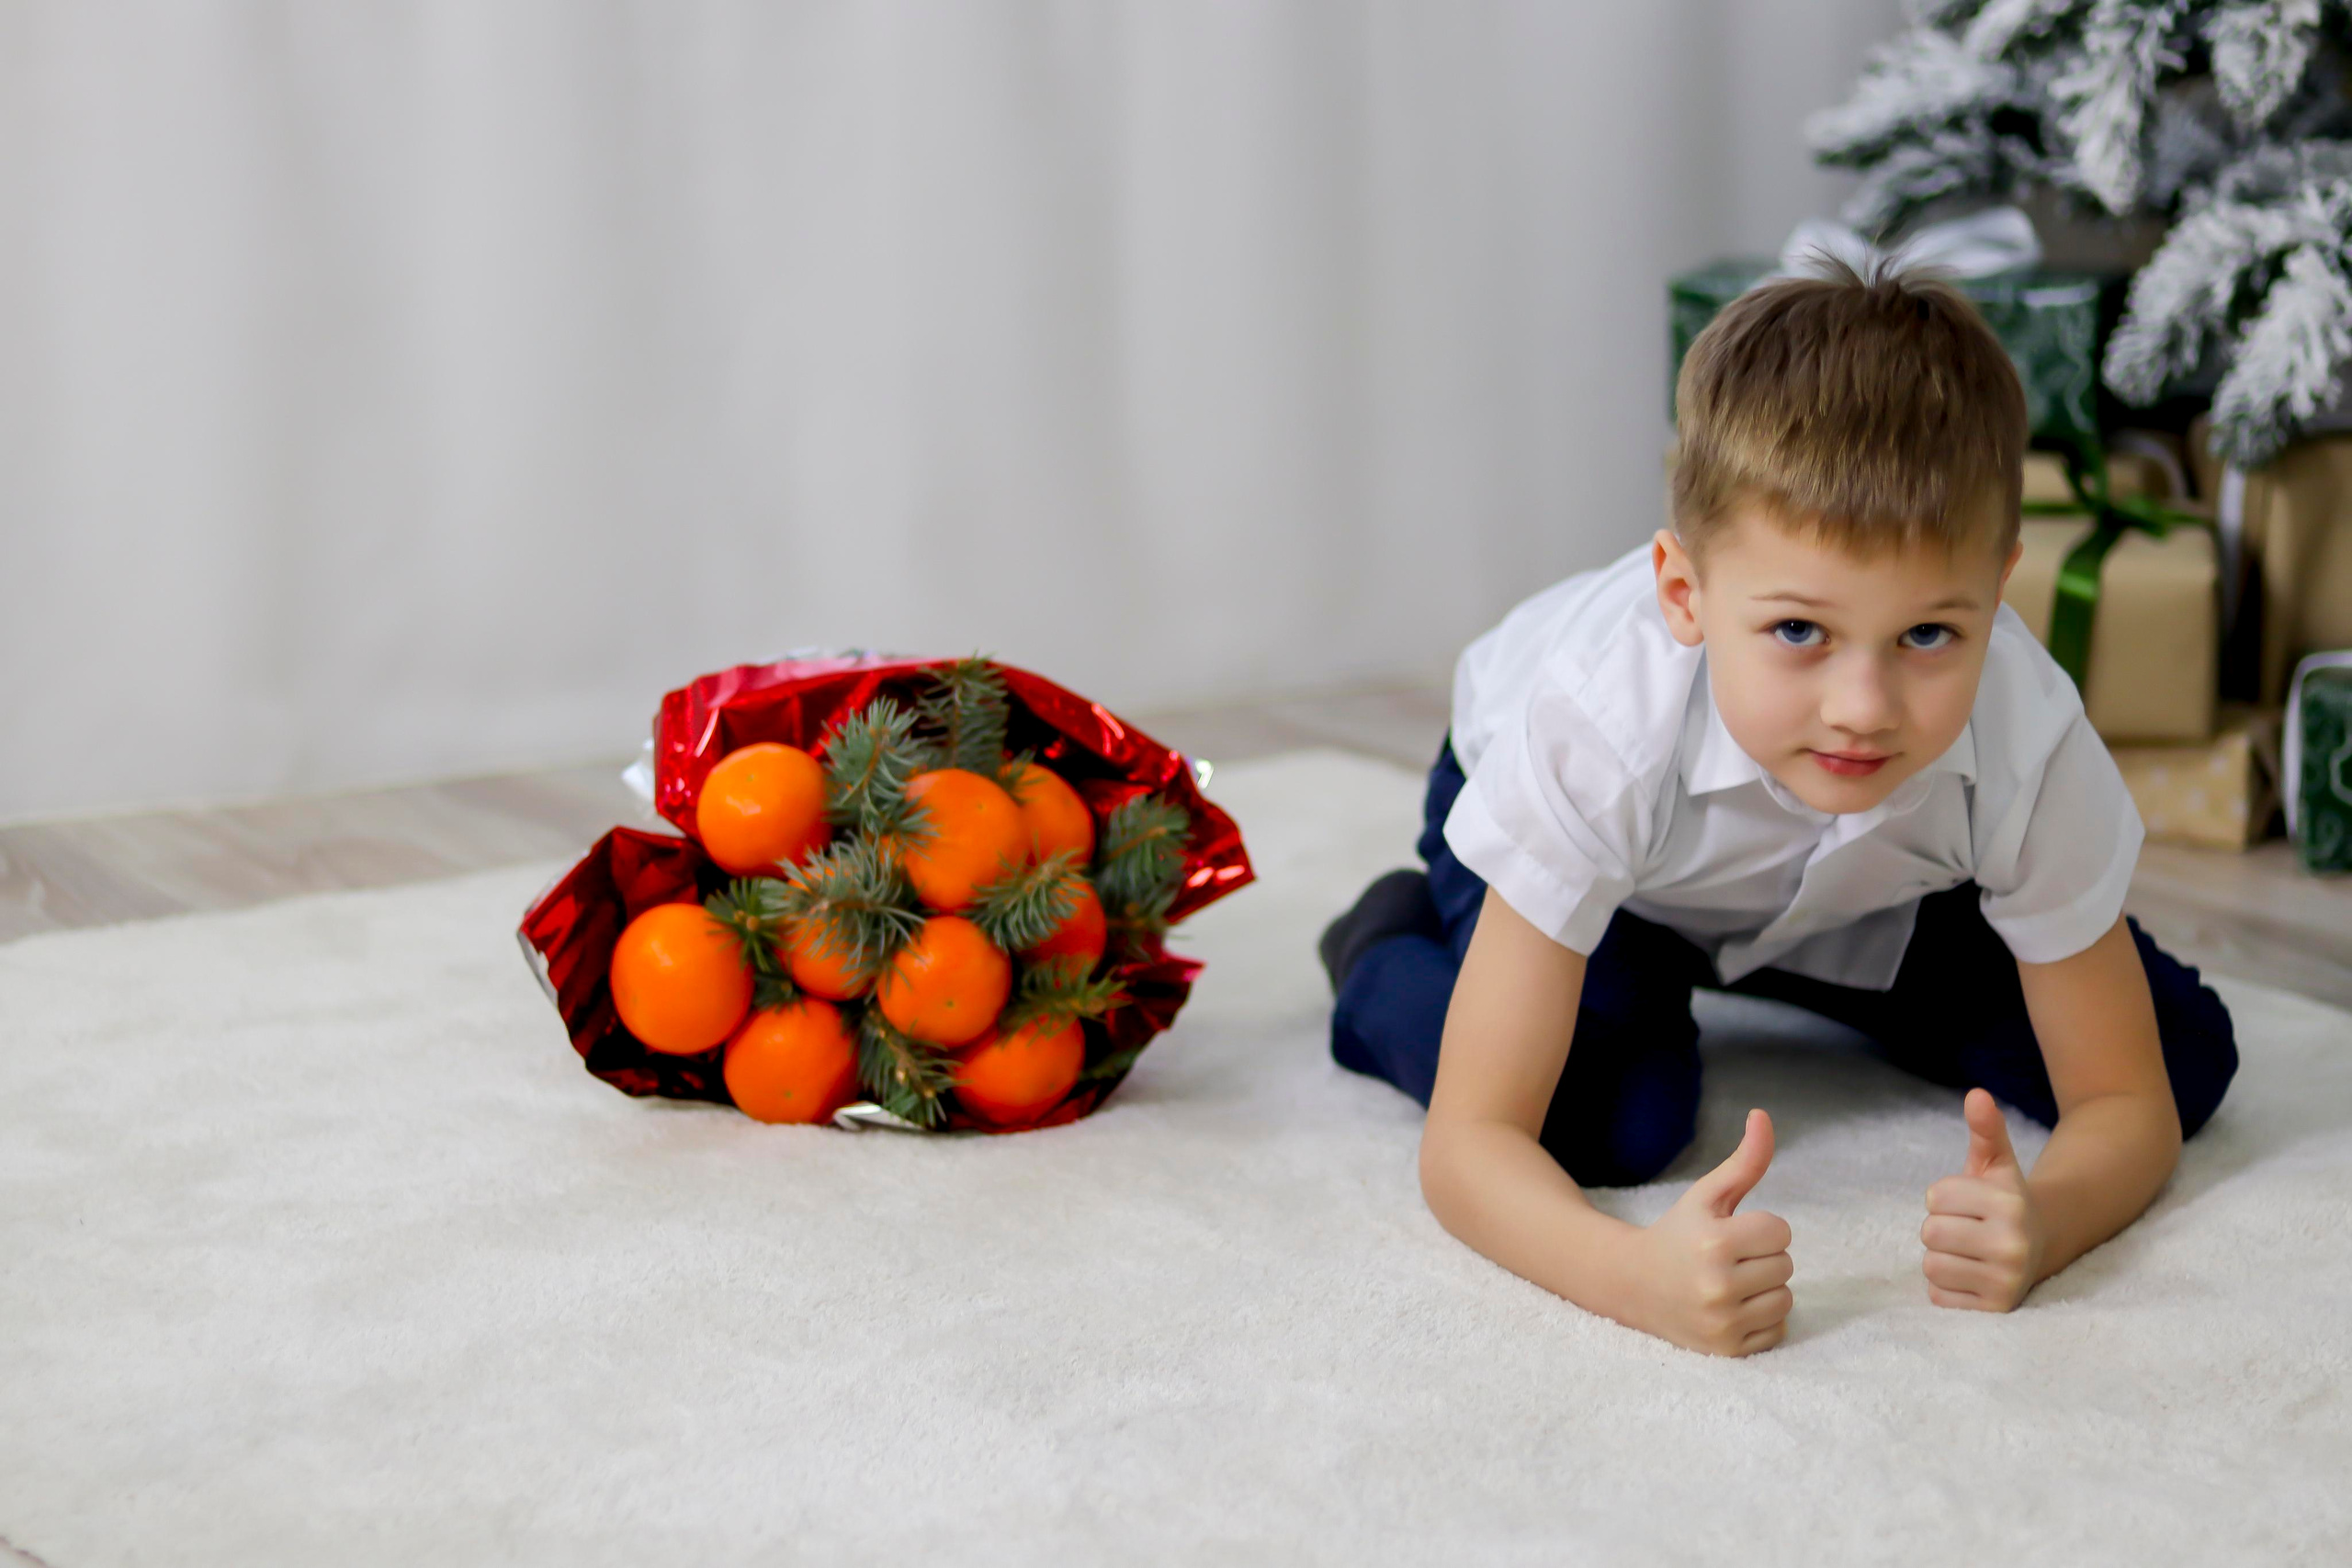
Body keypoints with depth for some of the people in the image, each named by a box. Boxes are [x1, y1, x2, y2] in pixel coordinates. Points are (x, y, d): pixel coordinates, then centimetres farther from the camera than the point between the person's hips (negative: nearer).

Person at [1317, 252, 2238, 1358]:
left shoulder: (2031, 748, -39)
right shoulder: (1590, 736, -45)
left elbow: (2124, 1102, -25)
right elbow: (1470, 1139, -42)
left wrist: (2042, 1225, -51)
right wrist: (1638, 1277, -65)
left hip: (1857, 889, 4)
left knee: (2185, 1054, -5)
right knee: (1606, 1119, -31)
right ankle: (1387, 961, 4)